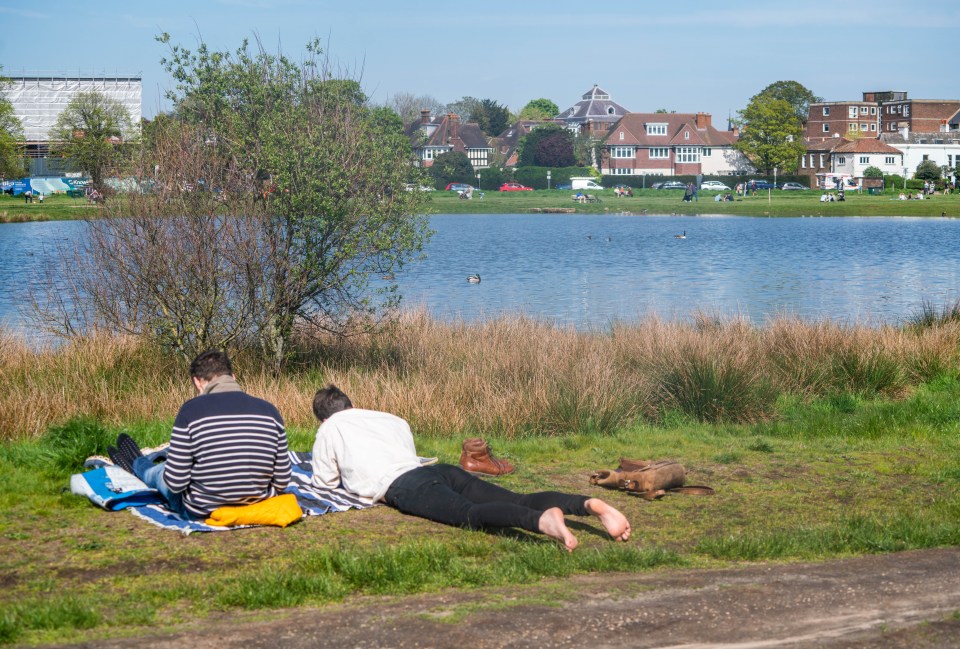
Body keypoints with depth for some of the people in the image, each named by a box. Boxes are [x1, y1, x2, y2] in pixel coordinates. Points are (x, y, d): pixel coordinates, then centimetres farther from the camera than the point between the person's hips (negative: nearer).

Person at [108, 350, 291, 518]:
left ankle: (137, 465, 68)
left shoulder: (192, 410, -16)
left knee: (158, 471, 32)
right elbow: (282, 481, -6)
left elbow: (175, 482, -15)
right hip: (258, 506, 4)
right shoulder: (269, 411, -7)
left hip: (200, 512, -4)